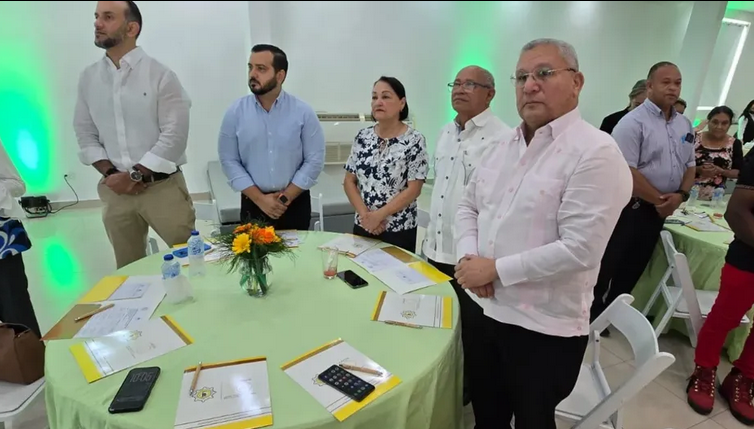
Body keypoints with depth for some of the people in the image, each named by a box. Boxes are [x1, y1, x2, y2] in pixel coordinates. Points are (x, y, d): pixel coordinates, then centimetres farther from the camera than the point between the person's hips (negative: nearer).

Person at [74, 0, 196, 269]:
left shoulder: (160, 74, -6)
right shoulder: (88, 78, 9)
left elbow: (174, 134, -12)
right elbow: (85, 133, 11)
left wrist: (136, 175, -13)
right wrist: (110, 173, -5)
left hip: (162, 186, -4)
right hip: (115, 189, 4)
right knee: (128, 267, 15)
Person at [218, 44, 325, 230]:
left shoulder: (303, 112, -6)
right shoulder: (235, 112, -2)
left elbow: (315, 160, -7)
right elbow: (229, 161, -2)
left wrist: (286, 197, -11)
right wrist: (260, 199, -11)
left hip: (296, 203, 0)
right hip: (253, 204, 1)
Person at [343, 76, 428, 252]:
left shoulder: (415, 140, -9)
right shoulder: (363, 136, 2)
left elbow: (413, 190, -13)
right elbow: (349, 181, 3)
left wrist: (378, 215, -16)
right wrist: (365, 214, -9)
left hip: (398, 231, -3)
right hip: (363, 226, 4)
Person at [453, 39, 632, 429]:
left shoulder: (596, 153, -16)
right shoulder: (503, 148, 6)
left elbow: (579, 250, -23)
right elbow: (467, 207, 10)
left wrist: (495, 269, -18)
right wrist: (469, 258, -8)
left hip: (545, 329, -6)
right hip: (484, 310, 6)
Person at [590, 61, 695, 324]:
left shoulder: (684, 124, 11)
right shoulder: (633, 122, -13)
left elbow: (690, 165, 15)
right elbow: (626, 172, -20)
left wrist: (680, 195, -4)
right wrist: (659, 199, -13)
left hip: (658, 211, 7)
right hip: (628, 207, -7)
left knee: (634, 267, 15)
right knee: (607, 265, 1)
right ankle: (590, 313, 16)